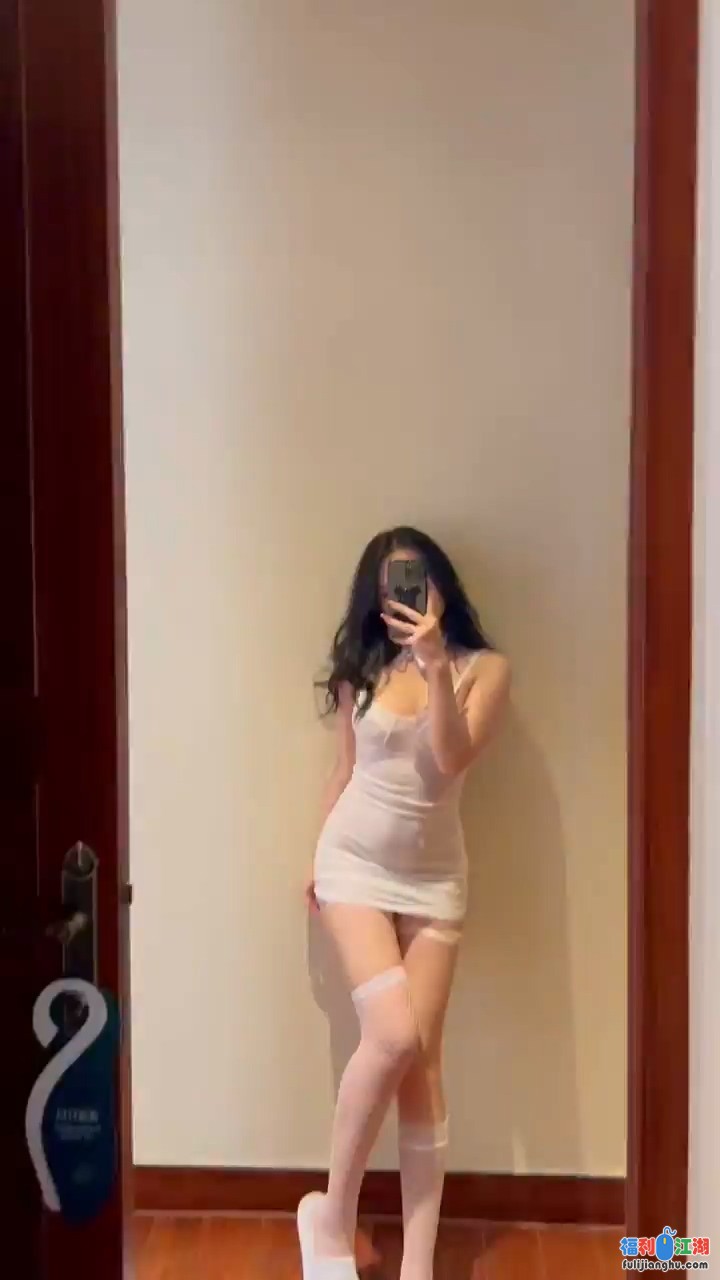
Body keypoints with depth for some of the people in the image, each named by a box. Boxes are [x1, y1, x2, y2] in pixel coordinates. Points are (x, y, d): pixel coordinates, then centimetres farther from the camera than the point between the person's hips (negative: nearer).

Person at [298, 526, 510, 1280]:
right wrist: (318, 858, 12)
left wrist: (436, 666, -26)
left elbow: (452, 759, -17)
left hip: (434, 877, 1)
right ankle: (333, 1212, 4)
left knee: (423, 1059, 1)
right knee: (395, 1036, -17)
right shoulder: (362, 670, 2)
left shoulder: (483, 668, -2)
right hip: (354, 864, 0)